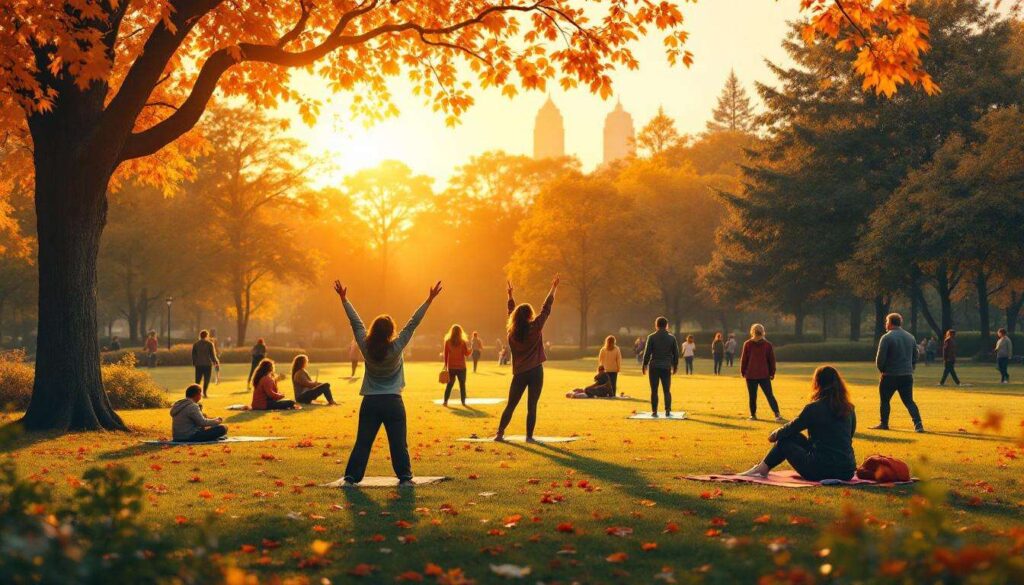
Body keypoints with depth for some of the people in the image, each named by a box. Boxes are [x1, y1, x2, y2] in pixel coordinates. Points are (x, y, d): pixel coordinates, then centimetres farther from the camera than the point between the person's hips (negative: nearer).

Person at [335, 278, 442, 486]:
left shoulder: (366, 347, -7)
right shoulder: (397, 347, -12)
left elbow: (356, 322, 0)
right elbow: (413, 323, -11)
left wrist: (343, 298, 9)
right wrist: (429, 299, -9)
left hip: (370, 402, 2)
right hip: (393, 401, -2)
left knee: (362, 442, 5)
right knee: (398, 443, 5)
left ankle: (351, 477, 2)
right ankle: (405, 477, 8)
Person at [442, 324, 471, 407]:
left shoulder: (447, 341, -2)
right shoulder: (462, 342, -8)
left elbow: (446, 354, 1)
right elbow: (466, 353, -9)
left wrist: (445, 365, 8)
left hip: (451, 366, 2)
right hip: (461, 366, -2)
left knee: (450, 384, 10)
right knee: (462, 384, 8)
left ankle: (445, 401, 3)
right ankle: (463, 401, 7)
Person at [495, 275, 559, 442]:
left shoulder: (512, 331, 3)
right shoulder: (535, 328, -8)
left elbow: (511, 313, 21)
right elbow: (546, 308, -3)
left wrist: (510, 295, 34)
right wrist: (553, 289, 4)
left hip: (519, 373, 4)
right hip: (535, 372, -4)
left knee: (510, 405, 11)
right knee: (532, 406, 0)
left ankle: (499, 433, 8)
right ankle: (529, 436, 1)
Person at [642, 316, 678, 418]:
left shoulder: (651, 337, -4)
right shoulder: (672, 337, 3)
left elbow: (647, 352, -5)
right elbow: (676, 353, 7)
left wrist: (644, 365, 4)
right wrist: (675, 366, 18)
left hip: (654, 367, -2)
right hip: (666, 367, 2)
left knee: (654, 391, 2)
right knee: (667, 390, 8)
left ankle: (654, 411, 0)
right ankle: (668, 411, 2)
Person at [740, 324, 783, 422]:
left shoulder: (747, 344, -4)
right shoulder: (768, 344, 2)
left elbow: (744, 359, -1)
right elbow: (772, 360, 5)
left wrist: (743, 372, 9)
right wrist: (772, 373, 12)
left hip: (750, 375, -1)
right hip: (764, 375, 1)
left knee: (752, 396, 8)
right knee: (770, 395, -1)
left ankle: (753, 415, 10)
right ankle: (777, 414, -12)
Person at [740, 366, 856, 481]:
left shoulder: (814, 408, -9)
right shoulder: (849, 409, 6)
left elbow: (790, 429, 3)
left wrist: (774, 435, 26)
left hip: (821, 472, -6)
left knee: (786, 440, 16)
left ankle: (762, 469, 26)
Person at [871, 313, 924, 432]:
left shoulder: (887, 338, -11)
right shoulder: (910, 337, 9)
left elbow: (880, 358, -13)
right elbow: (915, 356, 14)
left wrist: (882, 369, 5)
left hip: (890, 376, -5)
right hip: (907, 376, 5)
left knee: (884, 400, 12)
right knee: (909, 401, 9)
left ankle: (884, 424, 18)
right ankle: (918, 424, -4)